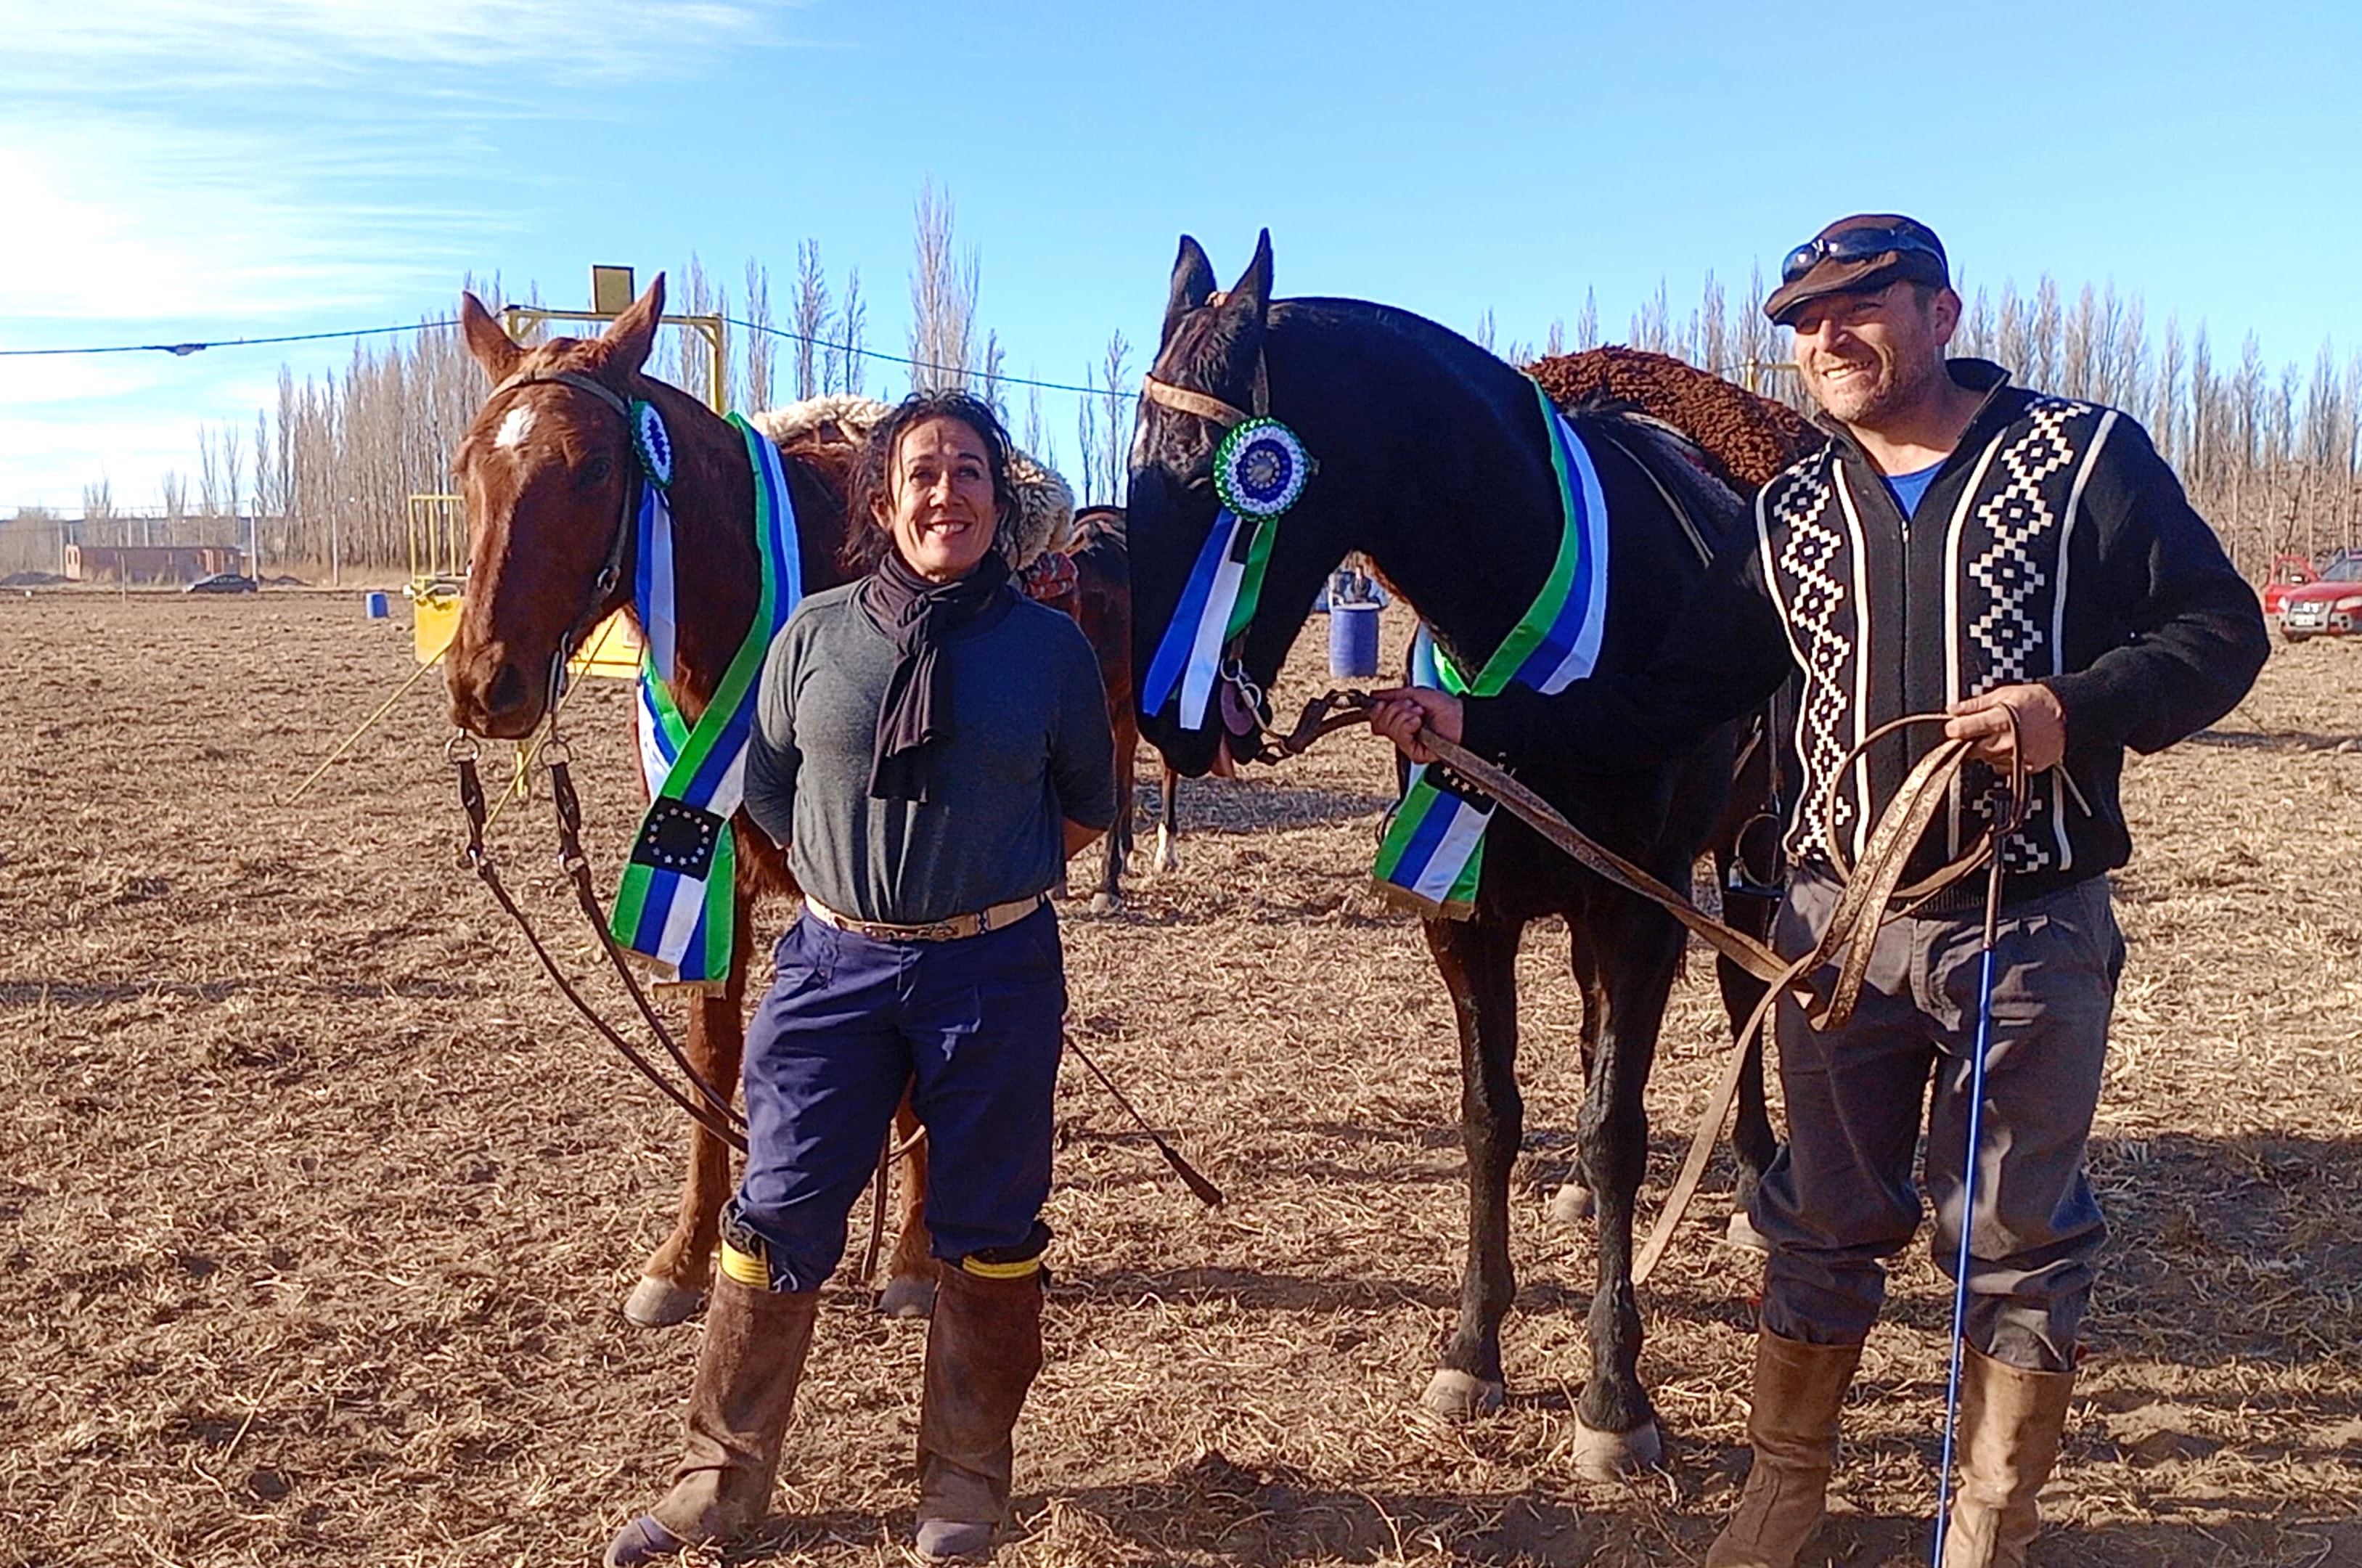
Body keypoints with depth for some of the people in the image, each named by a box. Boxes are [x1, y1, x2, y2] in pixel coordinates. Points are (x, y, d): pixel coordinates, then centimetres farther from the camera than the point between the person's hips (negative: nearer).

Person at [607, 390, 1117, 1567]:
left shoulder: (1049, 645, -2)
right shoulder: (816, 633, 0)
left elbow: (1090, 802, 9)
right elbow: (766, 790, 11)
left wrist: (983, 873, 5)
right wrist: (852, 876, 7)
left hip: (994, 970, -1)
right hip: (837, 962, 1)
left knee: (985, 1233, 8)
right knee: (778, 1216, 6)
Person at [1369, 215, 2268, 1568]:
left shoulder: (2087, 455, -3)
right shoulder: (1794, 516, 7)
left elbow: (2222, 631, -4)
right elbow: (1668, 702, 4)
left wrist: (2081, 712, -24)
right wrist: (1478, 725, -6)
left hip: (2032, 927, -3)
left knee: (2017, 1235, 9)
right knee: (1825, 1218, 14)